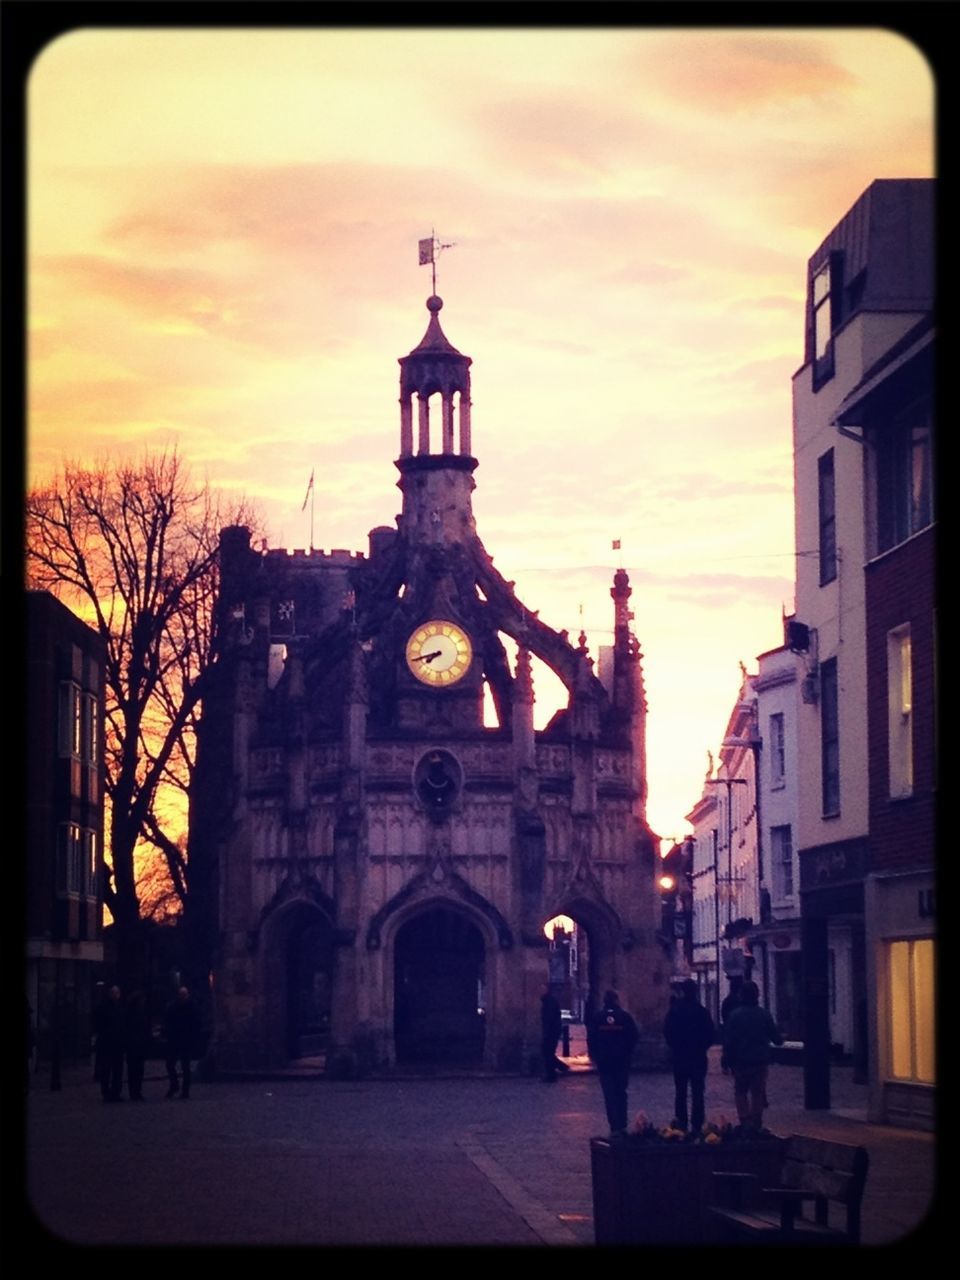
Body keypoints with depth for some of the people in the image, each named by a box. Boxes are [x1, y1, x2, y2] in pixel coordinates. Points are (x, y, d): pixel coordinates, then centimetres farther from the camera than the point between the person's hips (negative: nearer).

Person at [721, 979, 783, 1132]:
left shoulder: (734, 1015, -9)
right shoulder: (764, 1015, -3)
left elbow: (728, 1040, -9)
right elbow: (777, 1038, 2)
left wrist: (726, 1060, 0)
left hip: (741, 1061, -1)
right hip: (760, 1061, 2)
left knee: (740, 1092, 11)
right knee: (758, 1092, 10)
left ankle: (745, 1121, -4)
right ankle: (756, 1124, 7)